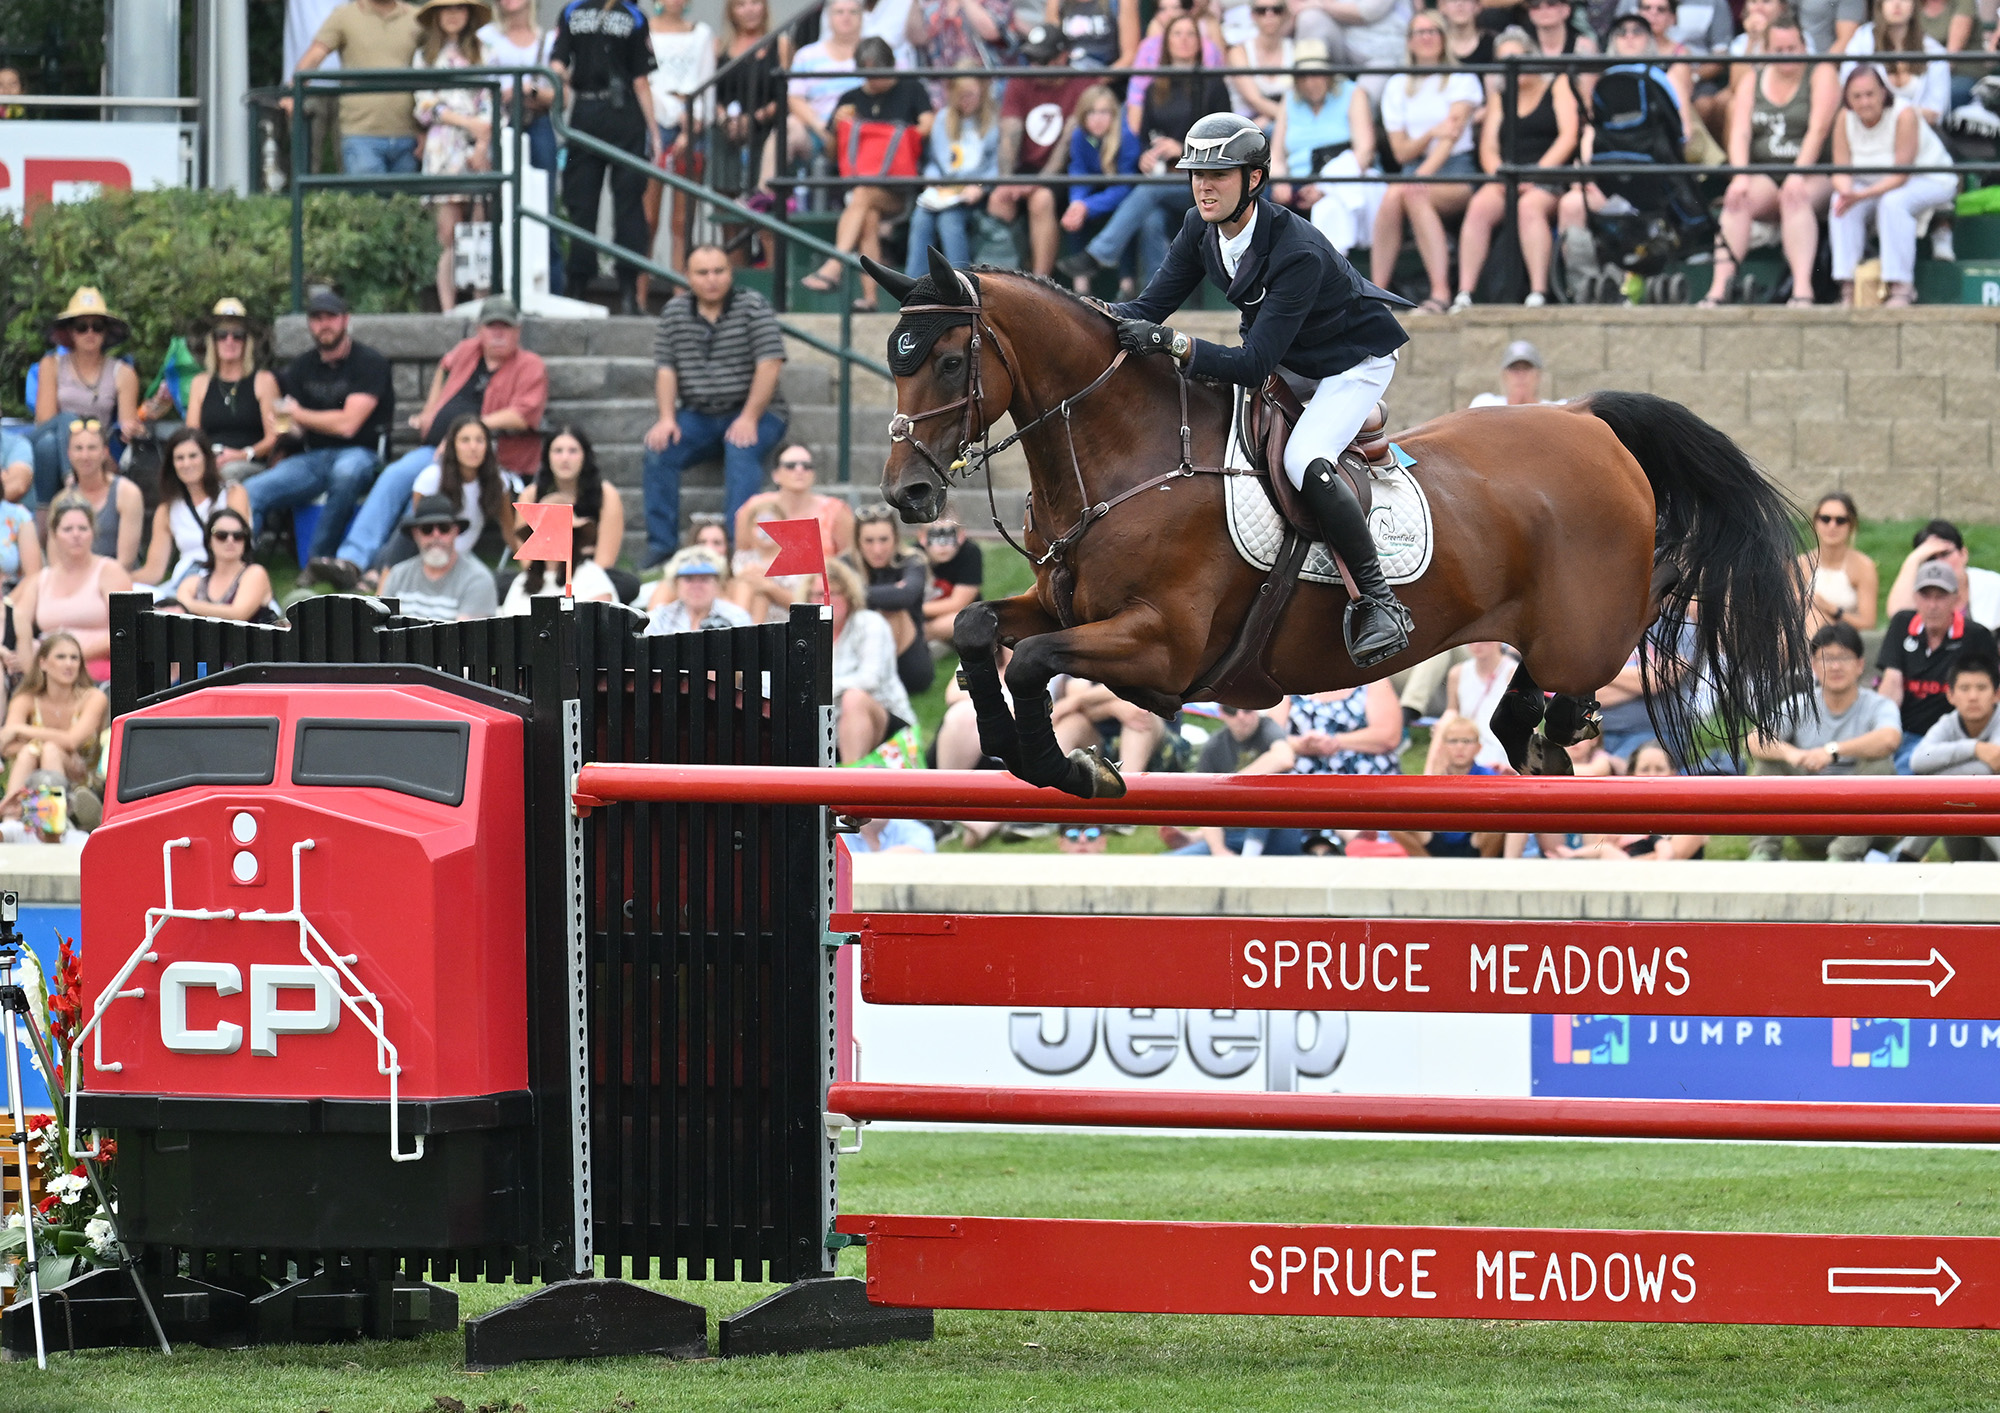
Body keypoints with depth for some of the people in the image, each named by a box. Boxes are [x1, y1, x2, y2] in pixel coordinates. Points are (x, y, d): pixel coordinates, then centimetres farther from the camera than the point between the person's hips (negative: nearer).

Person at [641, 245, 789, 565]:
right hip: (698, 416, 3)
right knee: (658, 450, -22)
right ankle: (660, 546, -18)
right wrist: (667, 418, -14)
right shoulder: (674, 312, 6)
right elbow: (665, 368, 3)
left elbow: (770, 364, -12)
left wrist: (749, 419, -21)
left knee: (741, 451, -34)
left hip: (754, 411, -3)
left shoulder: (753, 306, -6)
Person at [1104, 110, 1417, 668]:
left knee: (1304, 461, -30)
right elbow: (1151, 307, -8)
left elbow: (1253, 365, -38)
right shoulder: (1201, 229, -12)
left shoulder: (1299, 254, -36)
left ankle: (1378, 601, -20)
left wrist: (1173, 343, -48)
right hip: (1284, 356, 9)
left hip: (1356, 360, -9)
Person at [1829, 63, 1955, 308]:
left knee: (1893, 202, -36)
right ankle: (1848, 288, -22)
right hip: (1874, 184, 5)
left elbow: (1901, 176, -26)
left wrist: (1862, 195, -38)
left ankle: (1900, 289, -32)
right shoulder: (1846, 118, -9)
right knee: (1840, 203, -23)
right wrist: (1845, 190, -33)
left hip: (1929, 182, -5)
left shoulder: (1904, 115, -25)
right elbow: (1841, 171, -9)